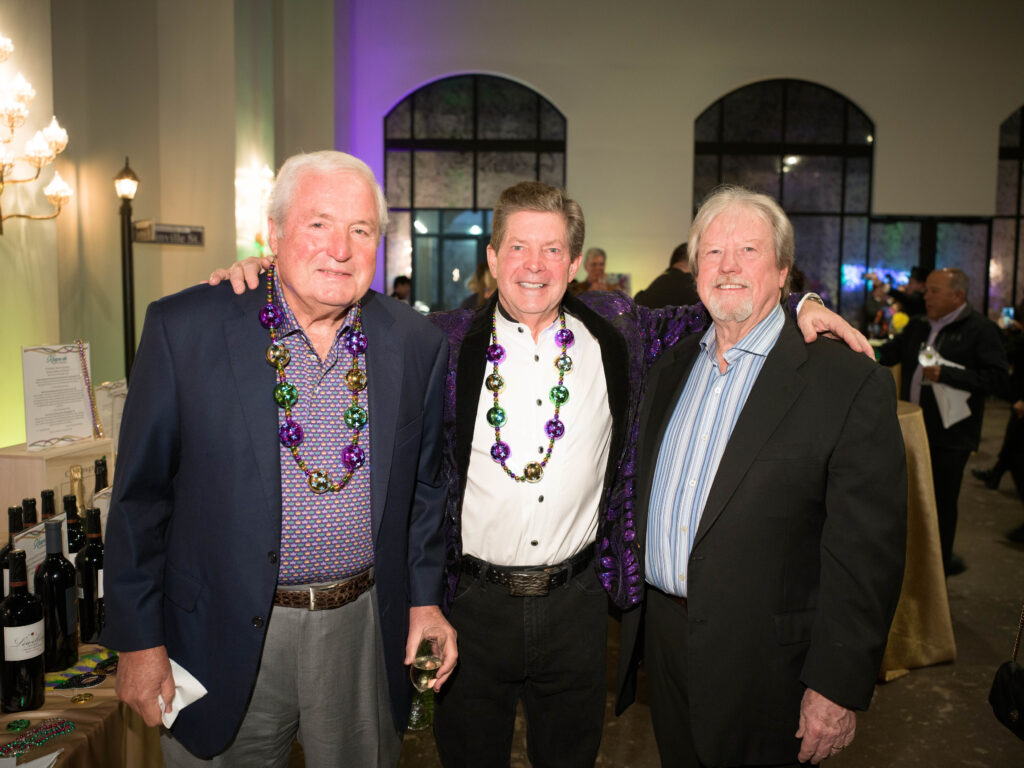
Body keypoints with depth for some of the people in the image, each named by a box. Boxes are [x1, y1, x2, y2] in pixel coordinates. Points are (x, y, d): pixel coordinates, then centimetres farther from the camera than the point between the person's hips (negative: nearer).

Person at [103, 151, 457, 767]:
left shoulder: (418, 344, -3)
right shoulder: (185, 329, -10)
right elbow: (142, 493, -5)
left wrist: (425, 600, 6)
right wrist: (138, 640, -3)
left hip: (366, 631, 3)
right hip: (226, 643, -2)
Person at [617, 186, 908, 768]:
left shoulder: (852, 382, -13)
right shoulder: (672, 367, 6)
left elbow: (868, 551, -14)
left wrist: (837, 688, -15)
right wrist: (640, 621, 13)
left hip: (762, 664, -5)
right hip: (662, 639, 5)